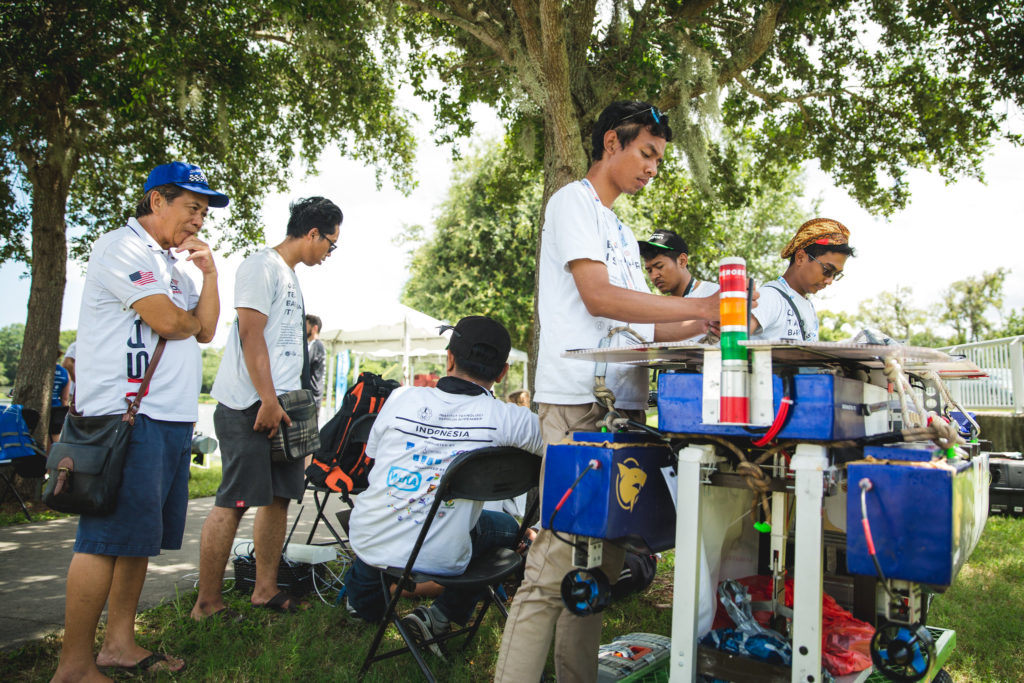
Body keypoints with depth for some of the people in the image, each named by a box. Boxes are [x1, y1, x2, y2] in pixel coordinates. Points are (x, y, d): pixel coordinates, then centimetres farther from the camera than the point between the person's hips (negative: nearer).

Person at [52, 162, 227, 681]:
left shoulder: (173, 263, 22)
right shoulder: (120, 248, -6)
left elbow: (205, 330, 15)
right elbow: (168, 322, -16)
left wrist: (209, 273, 5)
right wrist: (189, 320, 7)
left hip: (172, 416, 9)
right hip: (127, 414, -9)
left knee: (139, 533, 12)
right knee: (108, 536, -7)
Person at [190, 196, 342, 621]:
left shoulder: (290, 276, 21)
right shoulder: (262, 267, -7)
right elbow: (251, 335, -16)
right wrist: (267, 400, -20)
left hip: (281, 404, 10)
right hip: (251, 406, -10)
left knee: (279, 497, 11)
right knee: (234, 503, -6)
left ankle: (265, 589, 20)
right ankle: (207, 603, 2)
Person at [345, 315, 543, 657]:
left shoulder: (402, 398, -7)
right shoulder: (507, 419, -14)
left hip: (368, 542, 3)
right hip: (441, 560, -3)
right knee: (506, 526, 24)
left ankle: (364, 598, 48)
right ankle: (441, 615, 16)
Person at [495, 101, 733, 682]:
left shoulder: (622, 231, 26)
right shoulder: (573, 203, 0)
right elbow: (597, 297, -14)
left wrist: (706, 324, 12)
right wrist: (699, 305, -15)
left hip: (624, 404, 9)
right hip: (580, 402, -9)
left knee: (601, 563, 9)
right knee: (558, 562, -12)